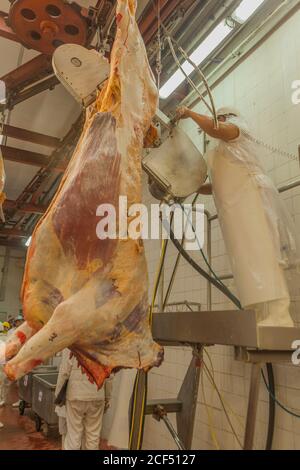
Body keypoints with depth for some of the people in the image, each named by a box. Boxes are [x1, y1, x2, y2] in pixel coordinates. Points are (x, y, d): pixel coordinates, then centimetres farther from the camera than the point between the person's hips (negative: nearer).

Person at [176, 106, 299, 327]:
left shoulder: (237, 130, 15)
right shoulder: (224, 151, 36)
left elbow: (215, 129, -9)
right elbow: (217, 187, 32)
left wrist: (190, 113, 1)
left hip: (250, 198, -8)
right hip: (236, 205, 8)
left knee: (258, 255, -20)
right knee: (248, 260, -3)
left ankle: (278, 316, -27)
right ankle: (265, 317, -8)